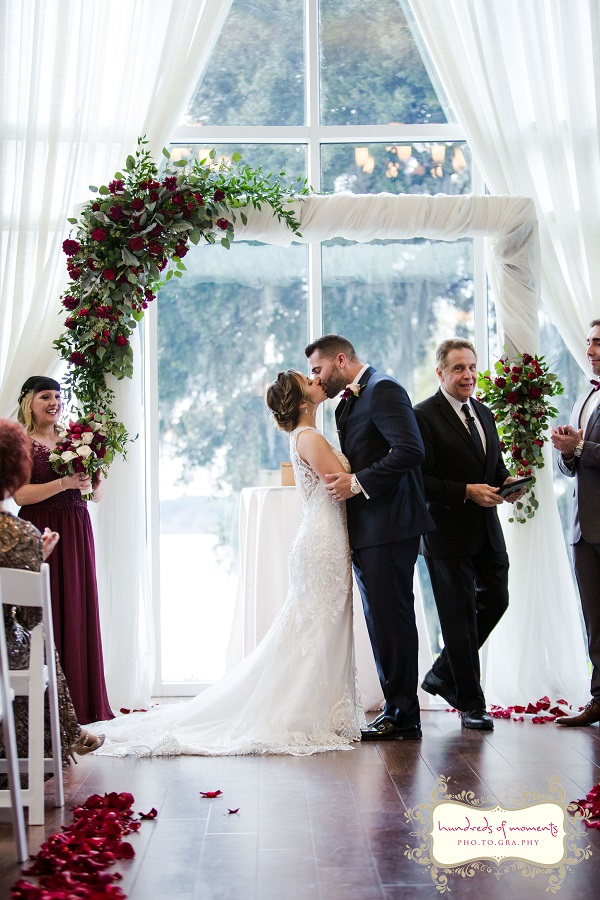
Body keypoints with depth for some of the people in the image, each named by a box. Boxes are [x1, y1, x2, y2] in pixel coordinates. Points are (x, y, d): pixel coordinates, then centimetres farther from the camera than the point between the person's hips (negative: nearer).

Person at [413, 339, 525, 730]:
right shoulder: (424, 416, -11)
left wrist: (507, 483, -2)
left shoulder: (484, 414, 13)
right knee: (461, 618, 3)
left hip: (486, 532, 7)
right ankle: (471, 702, 18)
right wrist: (467, 492, -22)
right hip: (448, 533, -7)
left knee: (496, 600, 13)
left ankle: (442, 675, 30)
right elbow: (420, 479, -17)